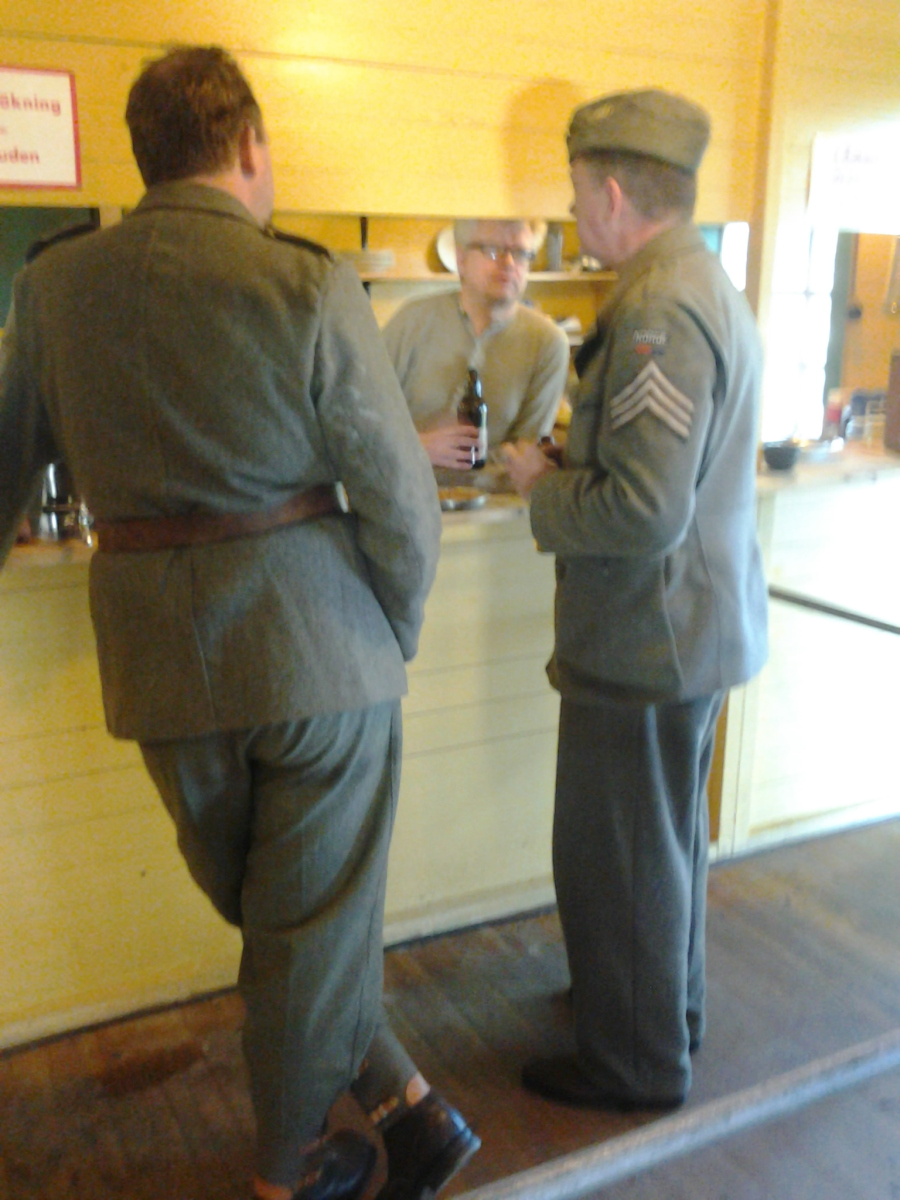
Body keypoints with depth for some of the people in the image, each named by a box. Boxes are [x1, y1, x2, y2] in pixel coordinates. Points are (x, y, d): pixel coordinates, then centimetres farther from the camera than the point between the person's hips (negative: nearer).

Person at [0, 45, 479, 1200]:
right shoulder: (309, 288, -12)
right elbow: (399, 503, -11)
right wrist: (395, 637, 5)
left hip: (164, 660, 4)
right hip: (314, 640, -3)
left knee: (269, 915, 22)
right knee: (313, 923, 14)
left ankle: (402, 1100, 30)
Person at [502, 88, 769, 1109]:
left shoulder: (657, 312, -23)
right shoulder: (708, 288, 10)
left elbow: (645, 513, -30)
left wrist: (543, 486, -13)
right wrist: (574, 461, 9)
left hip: (646, 640, -10)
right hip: (700, 626, 10)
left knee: (616, 859, 7)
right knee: (669, 837, 24)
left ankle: (637, 1063, 27)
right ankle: (668, 1005, 45)